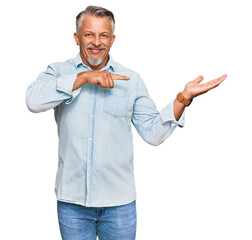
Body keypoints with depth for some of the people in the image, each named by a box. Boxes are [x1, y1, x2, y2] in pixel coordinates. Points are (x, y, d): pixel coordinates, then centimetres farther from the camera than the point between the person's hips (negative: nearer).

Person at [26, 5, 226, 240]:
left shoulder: (131, 80, 4)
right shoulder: (59, 71, 1)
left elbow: (153, 132, 0)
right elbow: (34, 100, -19)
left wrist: (184, 97, -11)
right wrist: (83, 77, -20)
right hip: (71, 200, 0)